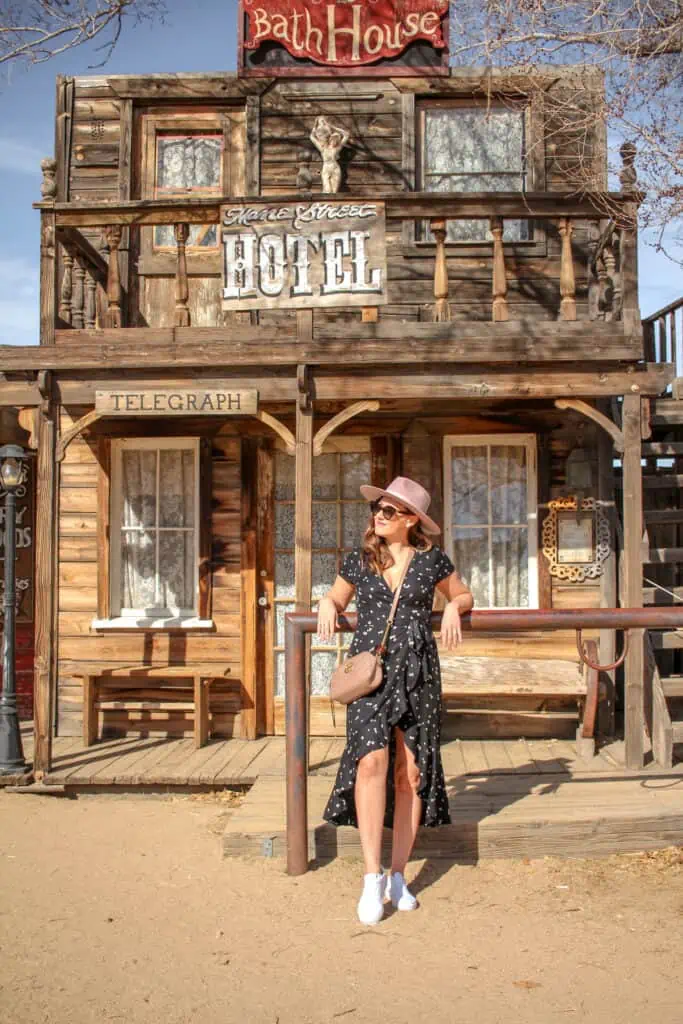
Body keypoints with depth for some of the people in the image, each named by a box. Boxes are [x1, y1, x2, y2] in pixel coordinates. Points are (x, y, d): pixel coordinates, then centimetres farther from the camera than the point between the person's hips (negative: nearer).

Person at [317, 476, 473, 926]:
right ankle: (373, 875, -10)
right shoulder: (358, 561, 9)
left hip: (418, 672, 1)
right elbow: (335, 598, 22)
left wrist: (454, 607, -2)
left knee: (411, 772, 2)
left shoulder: (432, 560, 6)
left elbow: (463, 595, 20)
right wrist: (327, 607, 0)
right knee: (372, 760, -19)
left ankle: (398, 876, 16)